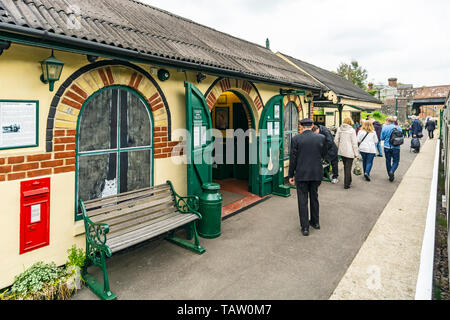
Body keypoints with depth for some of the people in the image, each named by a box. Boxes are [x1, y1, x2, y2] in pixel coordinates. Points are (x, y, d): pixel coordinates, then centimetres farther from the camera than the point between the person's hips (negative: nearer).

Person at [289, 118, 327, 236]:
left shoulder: (296, 139, -9)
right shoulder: (321, 138, -2)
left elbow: (293, 158, -8)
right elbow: (324, 155, 9)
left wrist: (291, 175, 0)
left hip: (301, 174, -3)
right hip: (316, 173, 3)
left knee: (303, 201, 5)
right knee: (314, 198, 20)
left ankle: (305, 227, 9)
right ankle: (315, 222, 33)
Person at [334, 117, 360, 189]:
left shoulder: (339, 129, 2)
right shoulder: (352, 130, -10)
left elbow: (336, 140, 4)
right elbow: (354, 143, -8)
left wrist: (338, 148, 18)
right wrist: (356, 153, -2)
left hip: (341, 151, 5)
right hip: (349, 152, -5)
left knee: (346, 167, 19)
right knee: (348, 168, 2)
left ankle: (349, 181, 32)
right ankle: (346, 184, 5)